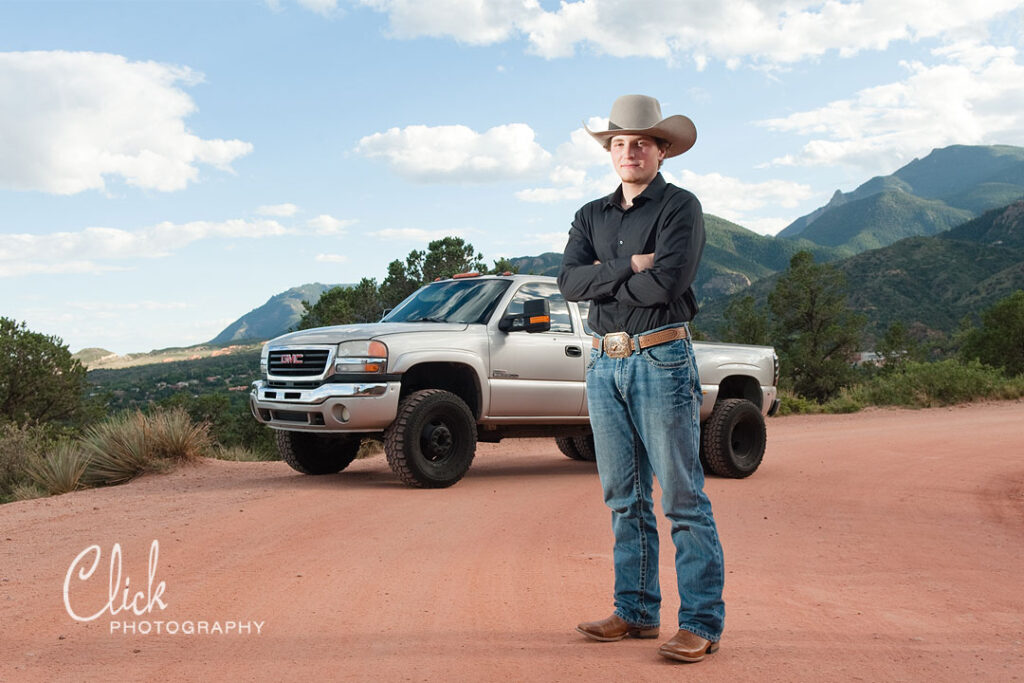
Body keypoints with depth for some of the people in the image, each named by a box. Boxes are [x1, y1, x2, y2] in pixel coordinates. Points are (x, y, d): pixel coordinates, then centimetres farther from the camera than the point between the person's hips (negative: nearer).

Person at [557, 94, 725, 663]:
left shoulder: (680, 208, -2)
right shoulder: (592, 216, 15)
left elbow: (667, 283, -18)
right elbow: (570, 281, -1)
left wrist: (601, 278, -5)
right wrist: (628, 266, -12)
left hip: (661, 359, -6)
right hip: (605, 363, 6)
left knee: (683, 498, -5)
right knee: (625, 498, 10)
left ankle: (702, 622, 1)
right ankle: (637, 611, 20)